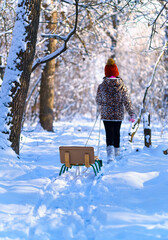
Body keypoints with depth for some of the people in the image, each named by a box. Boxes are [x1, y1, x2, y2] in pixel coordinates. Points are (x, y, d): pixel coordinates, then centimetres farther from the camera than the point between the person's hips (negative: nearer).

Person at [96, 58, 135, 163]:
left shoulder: (102, 86, -8)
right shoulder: (122, 86, -6)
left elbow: (98, 100, 6)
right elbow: (127, 101, -6)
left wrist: (99, 109, 27)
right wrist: (132, 114, -1)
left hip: (106, 115, -2)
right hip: (119, 114, 2)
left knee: (109, 134, -1)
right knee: (117, 133, 19)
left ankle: (110, 154, -19)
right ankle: (117, 153, 34)